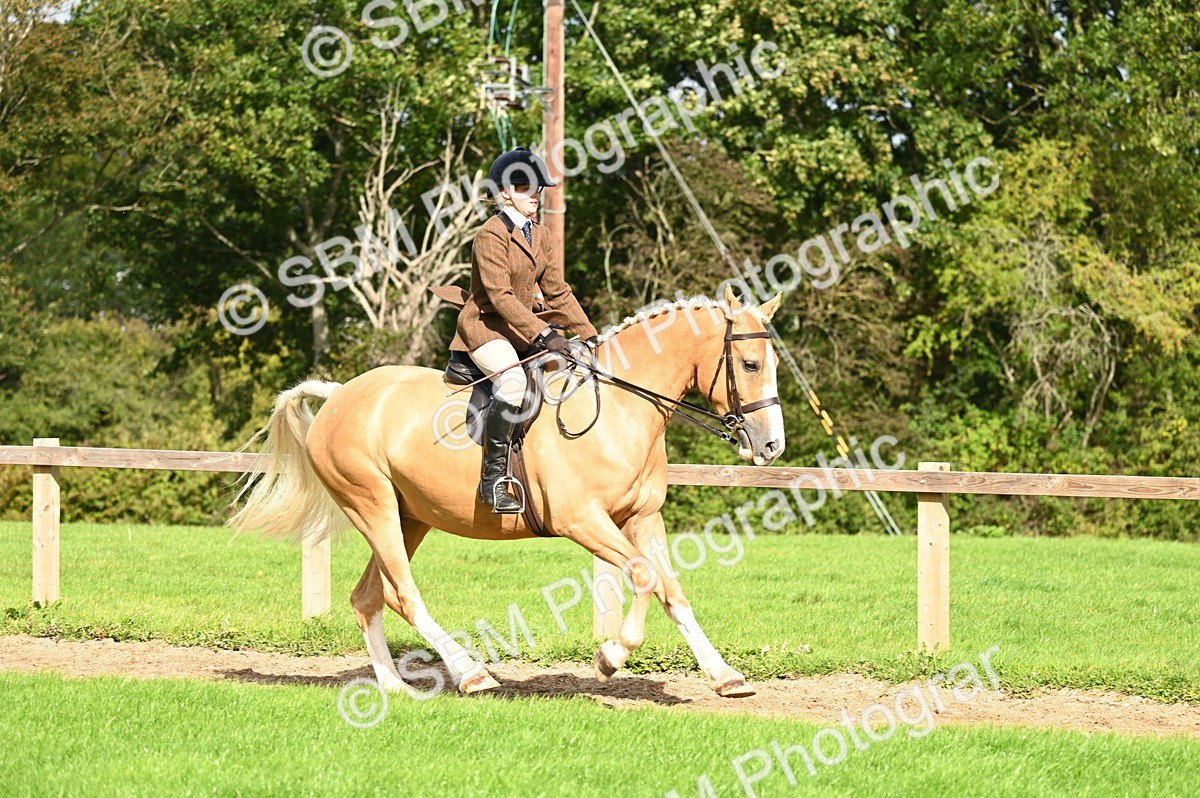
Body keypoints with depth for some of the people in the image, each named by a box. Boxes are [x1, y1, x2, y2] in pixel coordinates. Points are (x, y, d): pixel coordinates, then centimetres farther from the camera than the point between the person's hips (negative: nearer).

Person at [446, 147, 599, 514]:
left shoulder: (539, 236, 12)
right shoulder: (491, 235, -14)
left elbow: (558, 292, 13)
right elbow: (500, 296, -22)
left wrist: (589, 335, 2)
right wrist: (543, 334, -31)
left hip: (523, 328, 9)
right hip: (485, 326, -9)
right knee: (513, 380, -35)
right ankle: (492, 477, -32)